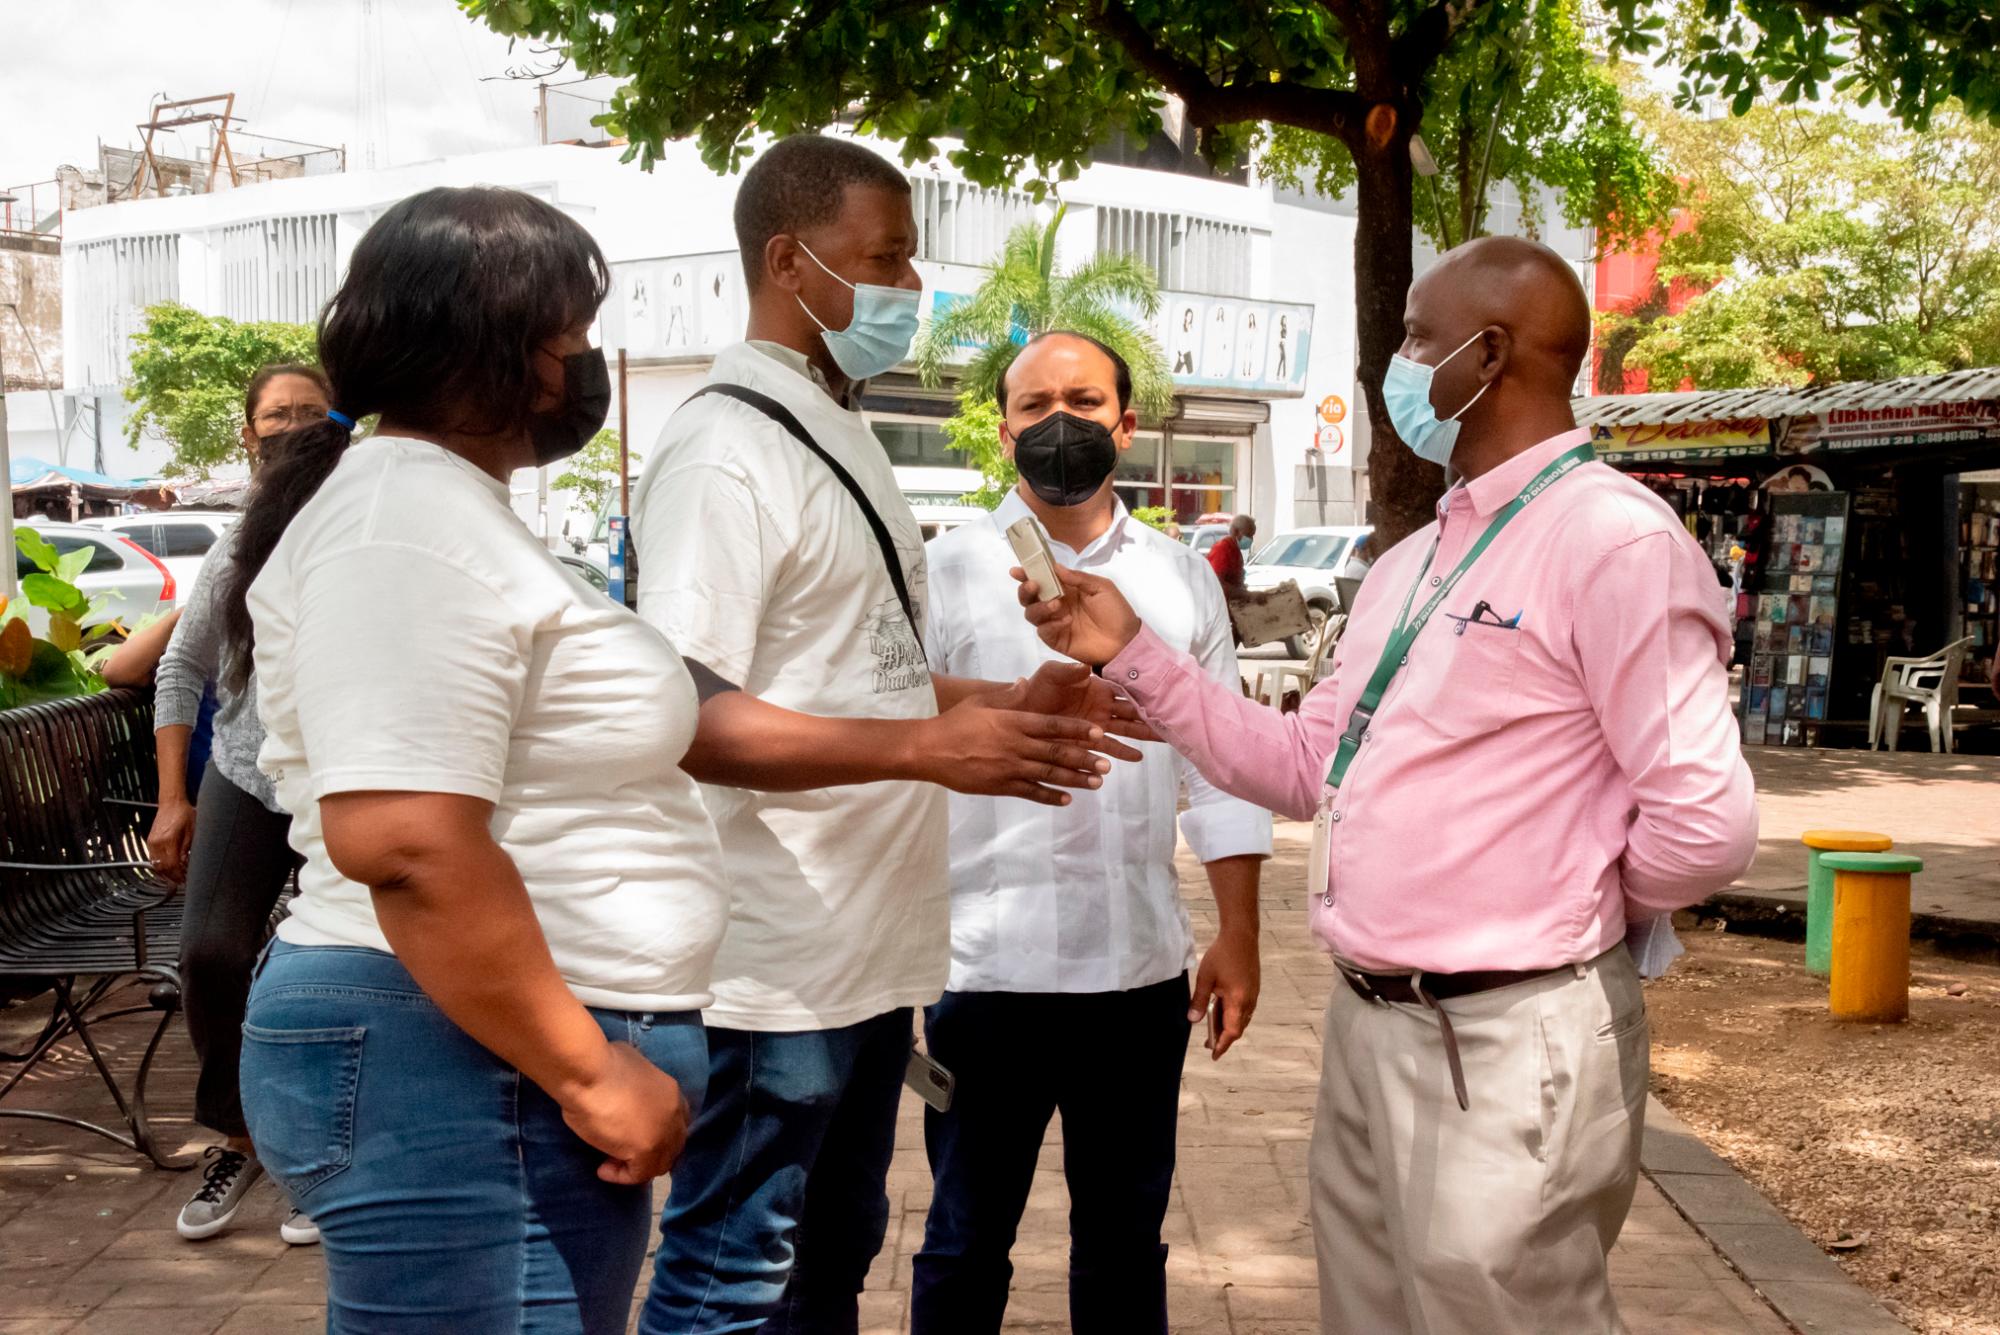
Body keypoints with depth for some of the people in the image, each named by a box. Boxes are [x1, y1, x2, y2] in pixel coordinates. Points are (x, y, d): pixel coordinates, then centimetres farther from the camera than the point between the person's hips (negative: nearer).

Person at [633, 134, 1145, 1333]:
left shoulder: (846, 436, 14)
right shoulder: (727, 451, -16)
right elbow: (688, 716, -24)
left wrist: (1009, 700, 8)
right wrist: (926, 747, -29)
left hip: (870, 952, 9)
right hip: (775, 967, -9)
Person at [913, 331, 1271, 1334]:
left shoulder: (1183, 581, 9)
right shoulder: (949, 571, -1)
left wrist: (1239, 935, 8)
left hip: (1143, 969, 3)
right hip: (989, 965, -3)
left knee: (1125, 1240, 16)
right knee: (966, 1246, 10)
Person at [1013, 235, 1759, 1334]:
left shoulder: (1615, 541, -15)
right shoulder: (1407, 566, 14)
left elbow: (1707, 822, -20)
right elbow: (1307, 767, 15)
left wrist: (1577, 924, -3)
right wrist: (1134, 655, 9)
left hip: (1504, 1046, -8)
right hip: (1367, 1029, 9)